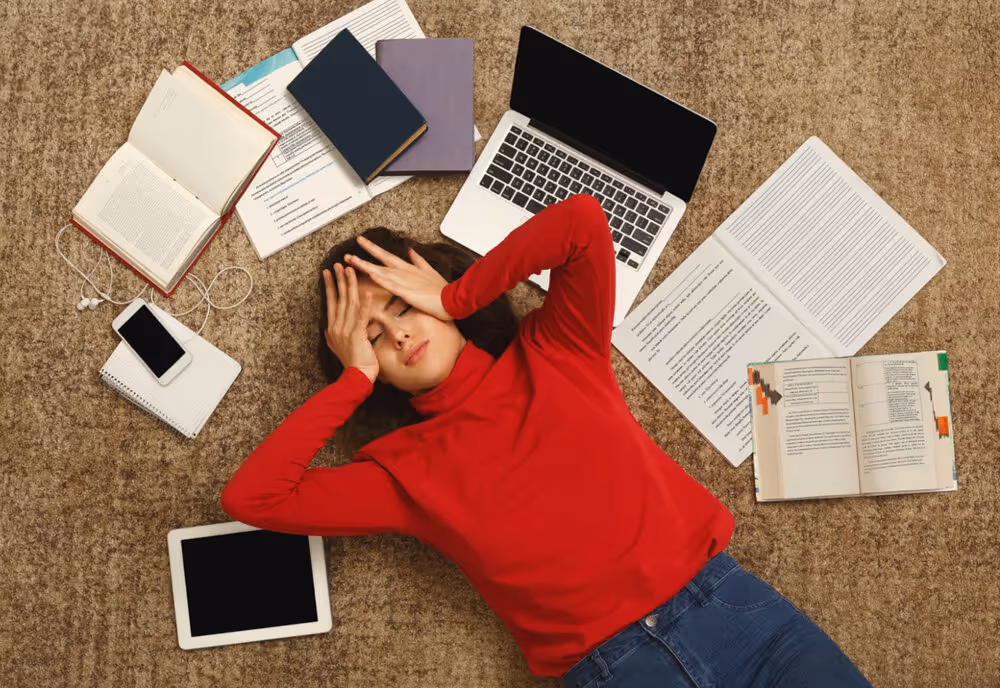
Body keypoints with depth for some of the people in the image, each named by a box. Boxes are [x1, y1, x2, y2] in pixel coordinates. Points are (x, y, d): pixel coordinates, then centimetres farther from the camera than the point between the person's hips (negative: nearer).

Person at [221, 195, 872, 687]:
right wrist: (354, 379, 2)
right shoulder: (406, 470, 7)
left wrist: (453, 297, 1)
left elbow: (582, 221, -4)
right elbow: (250, 496, -3)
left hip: (729, 599, 2)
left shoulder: (552, 352, 10)